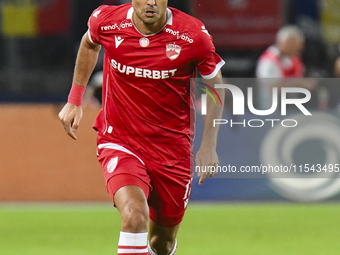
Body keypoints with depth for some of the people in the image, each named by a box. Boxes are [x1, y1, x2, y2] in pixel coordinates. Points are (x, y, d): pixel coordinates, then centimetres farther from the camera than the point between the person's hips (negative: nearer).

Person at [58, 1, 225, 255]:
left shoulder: (193, 36, -15)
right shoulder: (106, 21, -11)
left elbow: (216, 84, 2)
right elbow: (90, 44, 15)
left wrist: (209, 145, -3)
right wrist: (74, 100, 15)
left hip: (173, 146, 1)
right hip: (119, 143, -1)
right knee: (134, 215, -29)